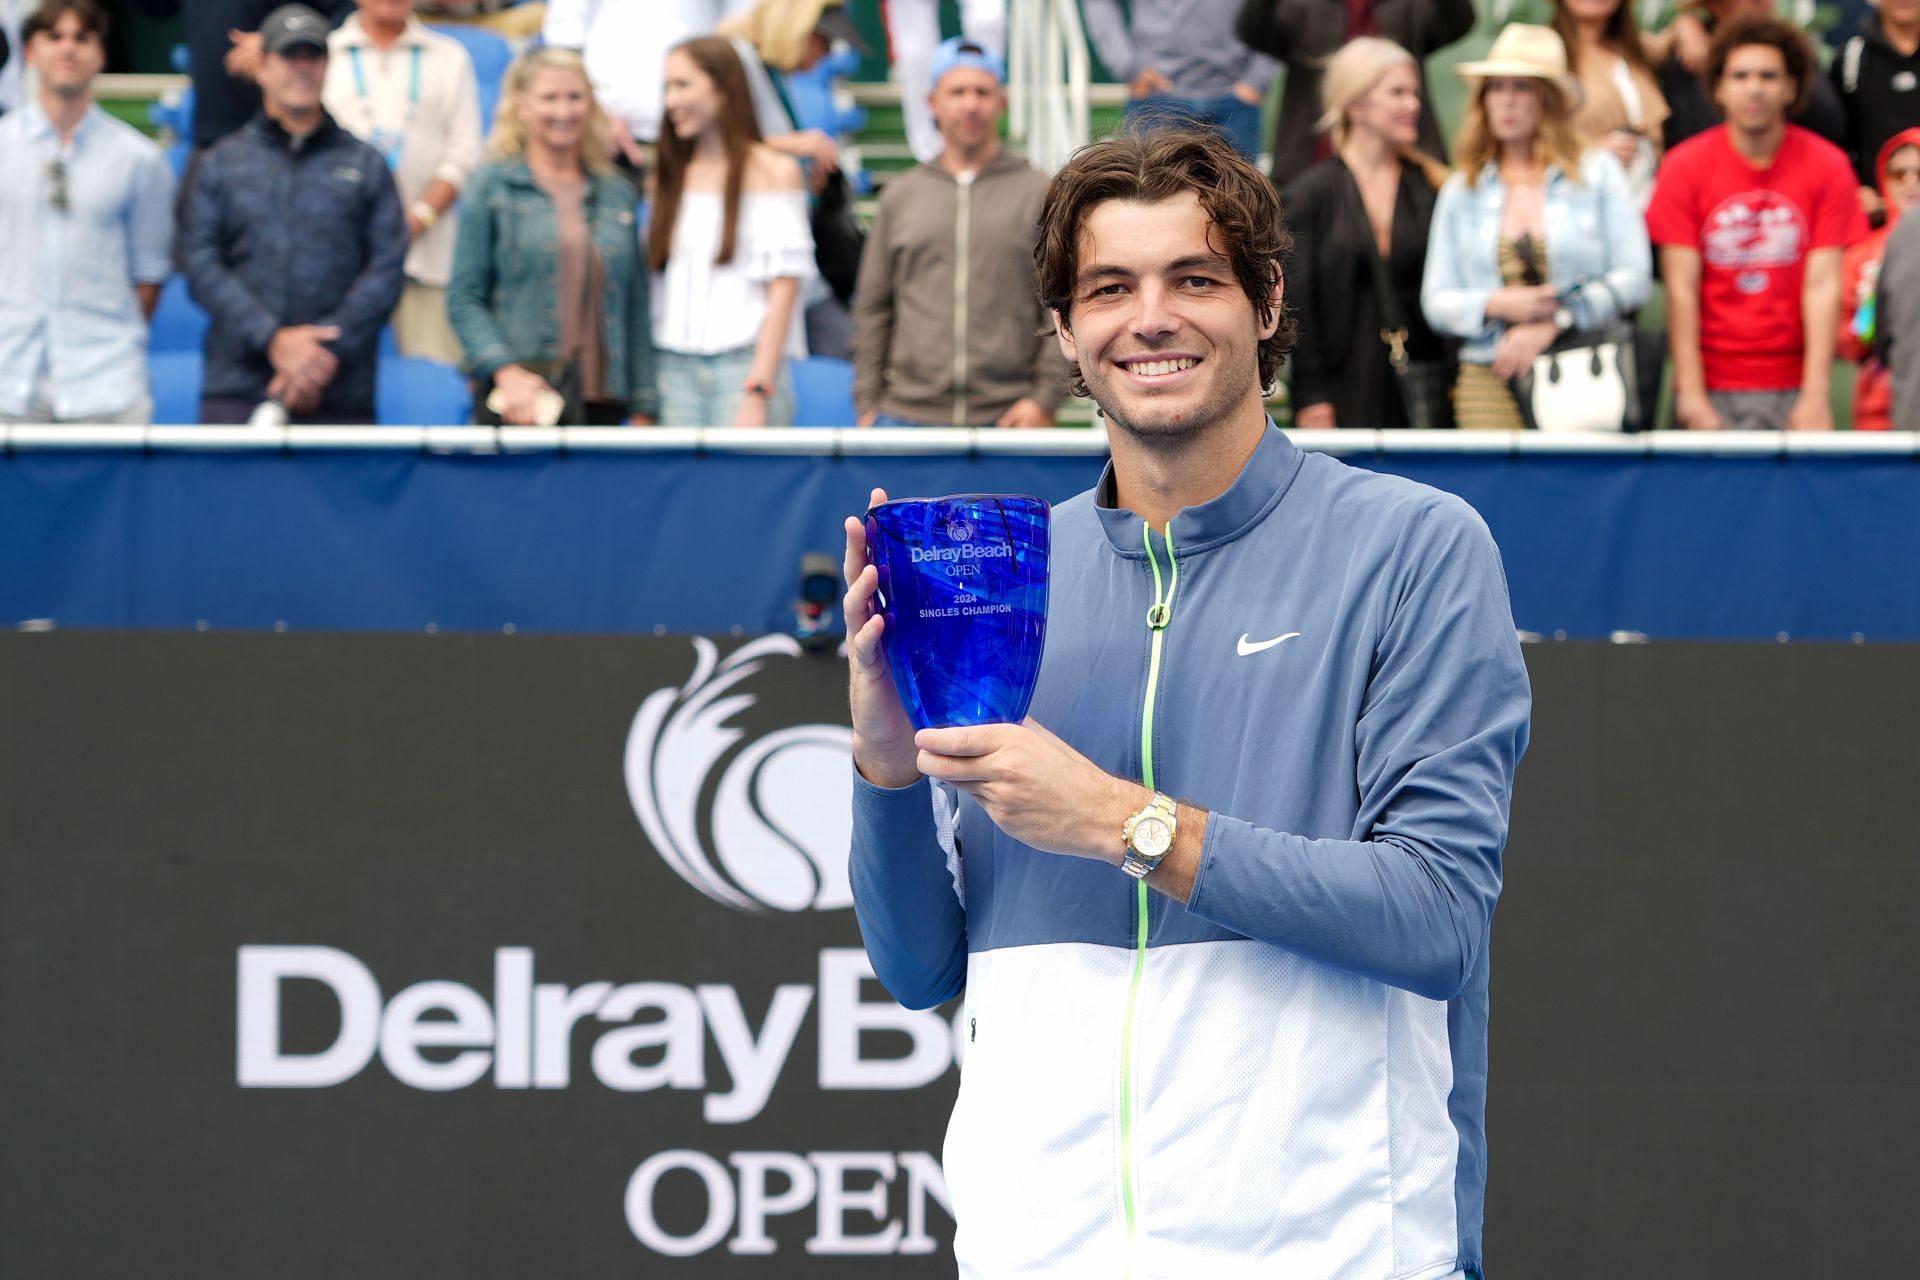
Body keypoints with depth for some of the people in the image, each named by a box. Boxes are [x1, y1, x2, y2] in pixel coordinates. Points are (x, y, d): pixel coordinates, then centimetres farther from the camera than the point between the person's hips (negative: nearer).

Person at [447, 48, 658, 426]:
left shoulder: (617, 193, 15)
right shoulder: (492, 187, 5)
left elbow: (636, 309, 15)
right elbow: (463, 299, 0)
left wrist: (643, 409, 10)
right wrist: (506, 371, -14)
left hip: (601, 397, 3)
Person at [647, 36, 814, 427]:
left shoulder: (774, 173, 2)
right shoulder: (668, 177, 16)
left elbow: (783, 291, -5)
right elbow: (659, 288, 13)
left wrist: (758, 394, -14)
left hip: (745, 364, -4)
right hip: (676, 371, 4)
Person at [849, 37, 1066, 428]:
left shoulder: (1038, 193, 7)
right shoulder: (901, 195, 14)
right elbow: (872, 309, 15)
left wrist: (1045, 398, -5)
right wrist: (868, 404, 8)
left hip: (1006, 417, -2)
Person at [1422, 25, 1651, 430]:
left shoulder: (1598, 172, 7)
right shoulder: (1462, 191, 14)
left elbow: (1634, 277, 0)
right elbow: (1436, 301, 11)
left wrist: (1553, 324, -9)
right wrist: (1496, 305, -9)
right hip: (1491, 383, 2)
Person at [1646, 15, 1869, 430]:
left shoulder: (1827, 166, 2)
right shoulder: (1685, 166, 1)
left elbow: (1822, 287, -3)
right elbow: (1681, 289, -3)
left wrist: (1815, 396, -10)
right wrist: (1691, 395, -10)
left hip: (1793, 385, 0)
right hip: (1713, 386, 0)